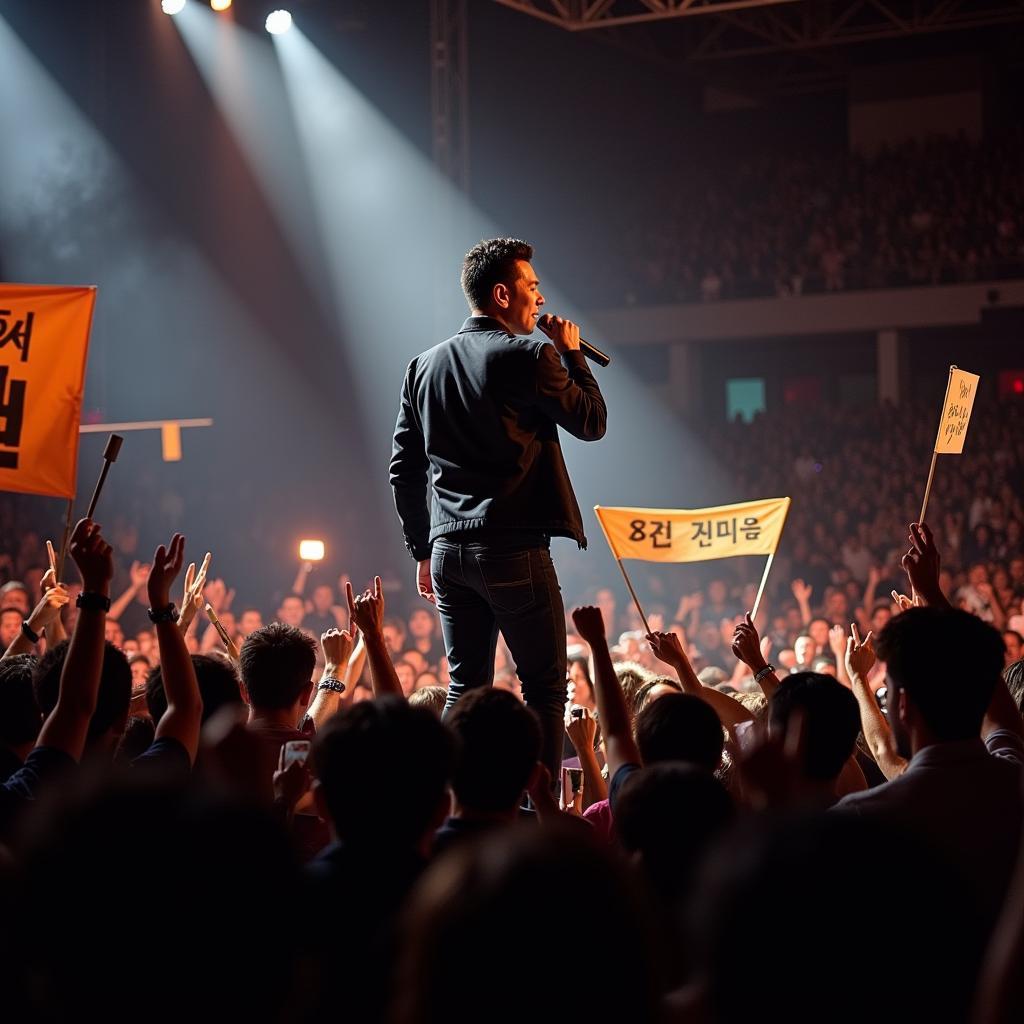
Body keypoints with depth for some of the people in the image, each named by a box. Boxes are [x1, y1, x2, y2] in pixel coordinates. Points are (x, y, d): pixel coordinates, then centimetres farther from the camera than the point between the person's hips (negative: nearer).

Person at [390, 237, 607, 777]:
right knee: (543, 688, 1)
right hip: (514, 550, -6)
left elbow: (404, 467, 13)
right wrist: (572, 354, 13)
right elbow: (592, 422, 1)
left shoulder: (425, 365, 11)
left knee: (465, 690, 11)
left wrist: (423, 550, 19)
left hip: (448, 550, 6)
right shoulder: (530, 357, -9)